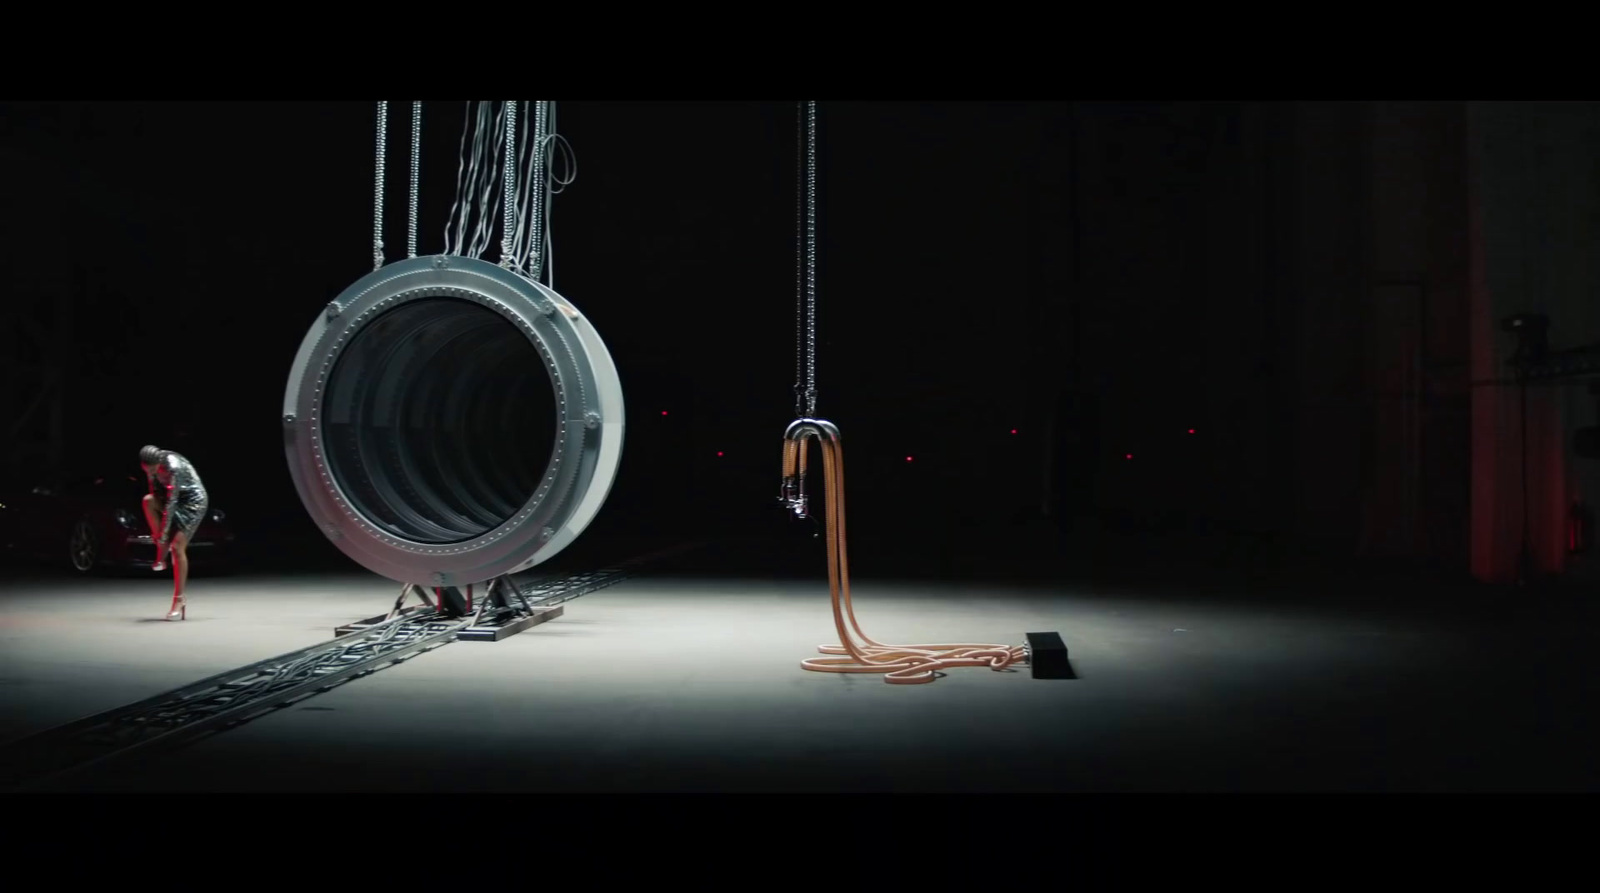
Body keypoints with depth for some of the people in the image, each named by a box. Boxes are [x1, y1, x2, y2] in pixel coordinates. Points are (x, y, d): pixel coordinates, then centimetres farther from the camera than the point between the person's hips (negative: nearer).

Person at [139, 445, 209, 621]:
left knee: (177, 547, -15)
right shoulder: (152, 467, -6)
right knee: (148, 500, -23)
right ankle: (161, 555, -12)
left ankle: (179, 599, -9)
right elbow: (156, 492, 4)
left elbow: (171, 502, -29)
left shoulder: (173, 467, -29)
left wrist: (164, 532, -28)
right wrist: (157, 532, 2)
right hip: (176, 499, 7)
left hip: (194, 502, -7)